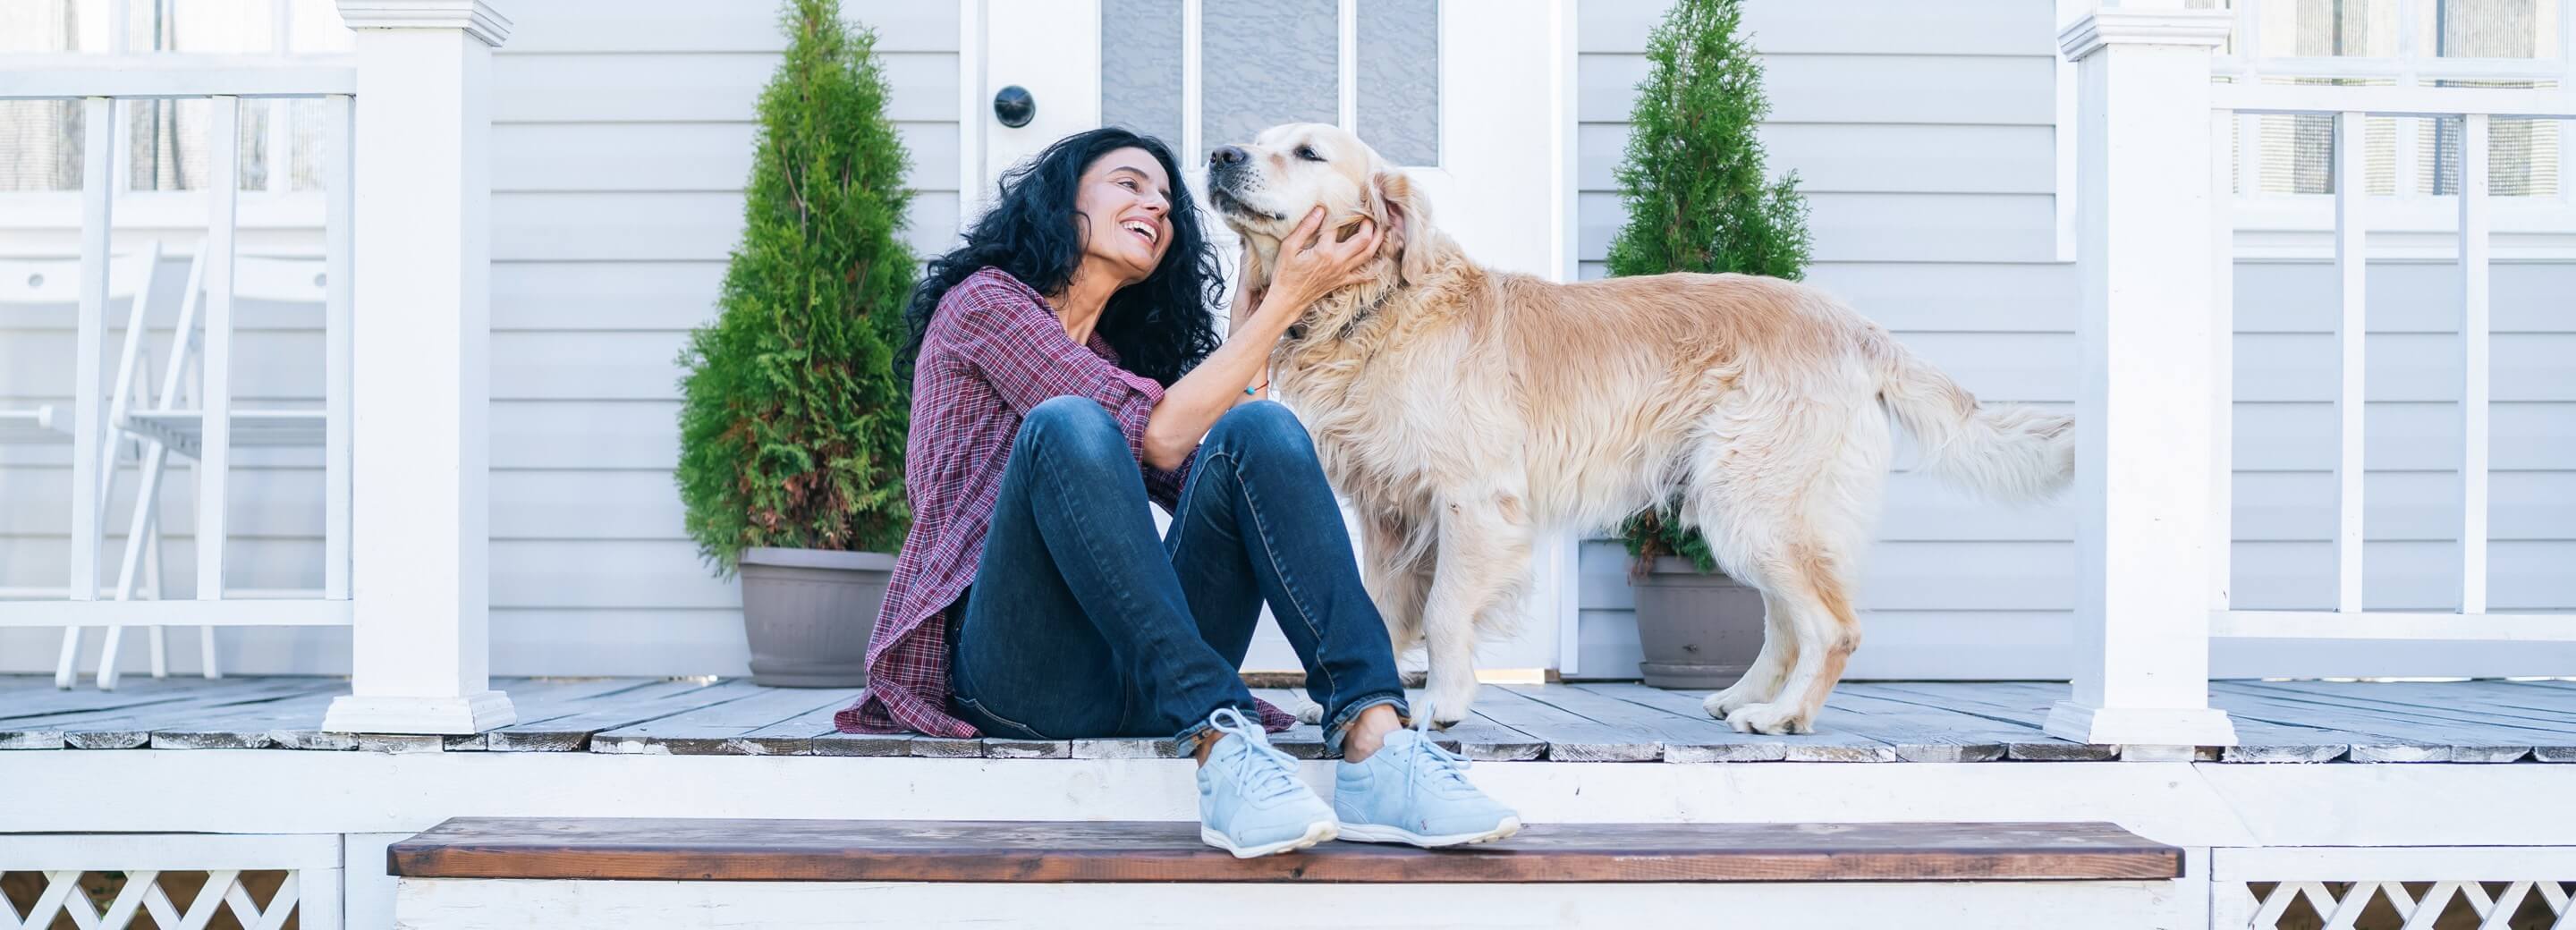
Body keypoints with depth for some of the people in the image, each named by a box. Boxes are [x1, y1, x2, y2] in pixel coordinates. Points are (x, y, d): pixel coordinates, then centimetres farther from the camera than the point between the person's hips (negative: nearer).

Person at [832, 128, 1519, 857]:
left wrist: (1250, 322, 16)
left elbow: (1218, 487, 12)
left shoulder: (1121, 356, 29)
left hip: (1144, 686, 5)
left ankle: (1375, 743, -37)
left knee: (1259, 428, -16)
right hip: (1008, 668, -5)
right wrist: (1285, 302, -1)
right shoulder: (983, 302, 8)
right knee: (1070, 425, -30)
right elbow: (1157, 438, -6)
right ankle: (1222, 749, -44)